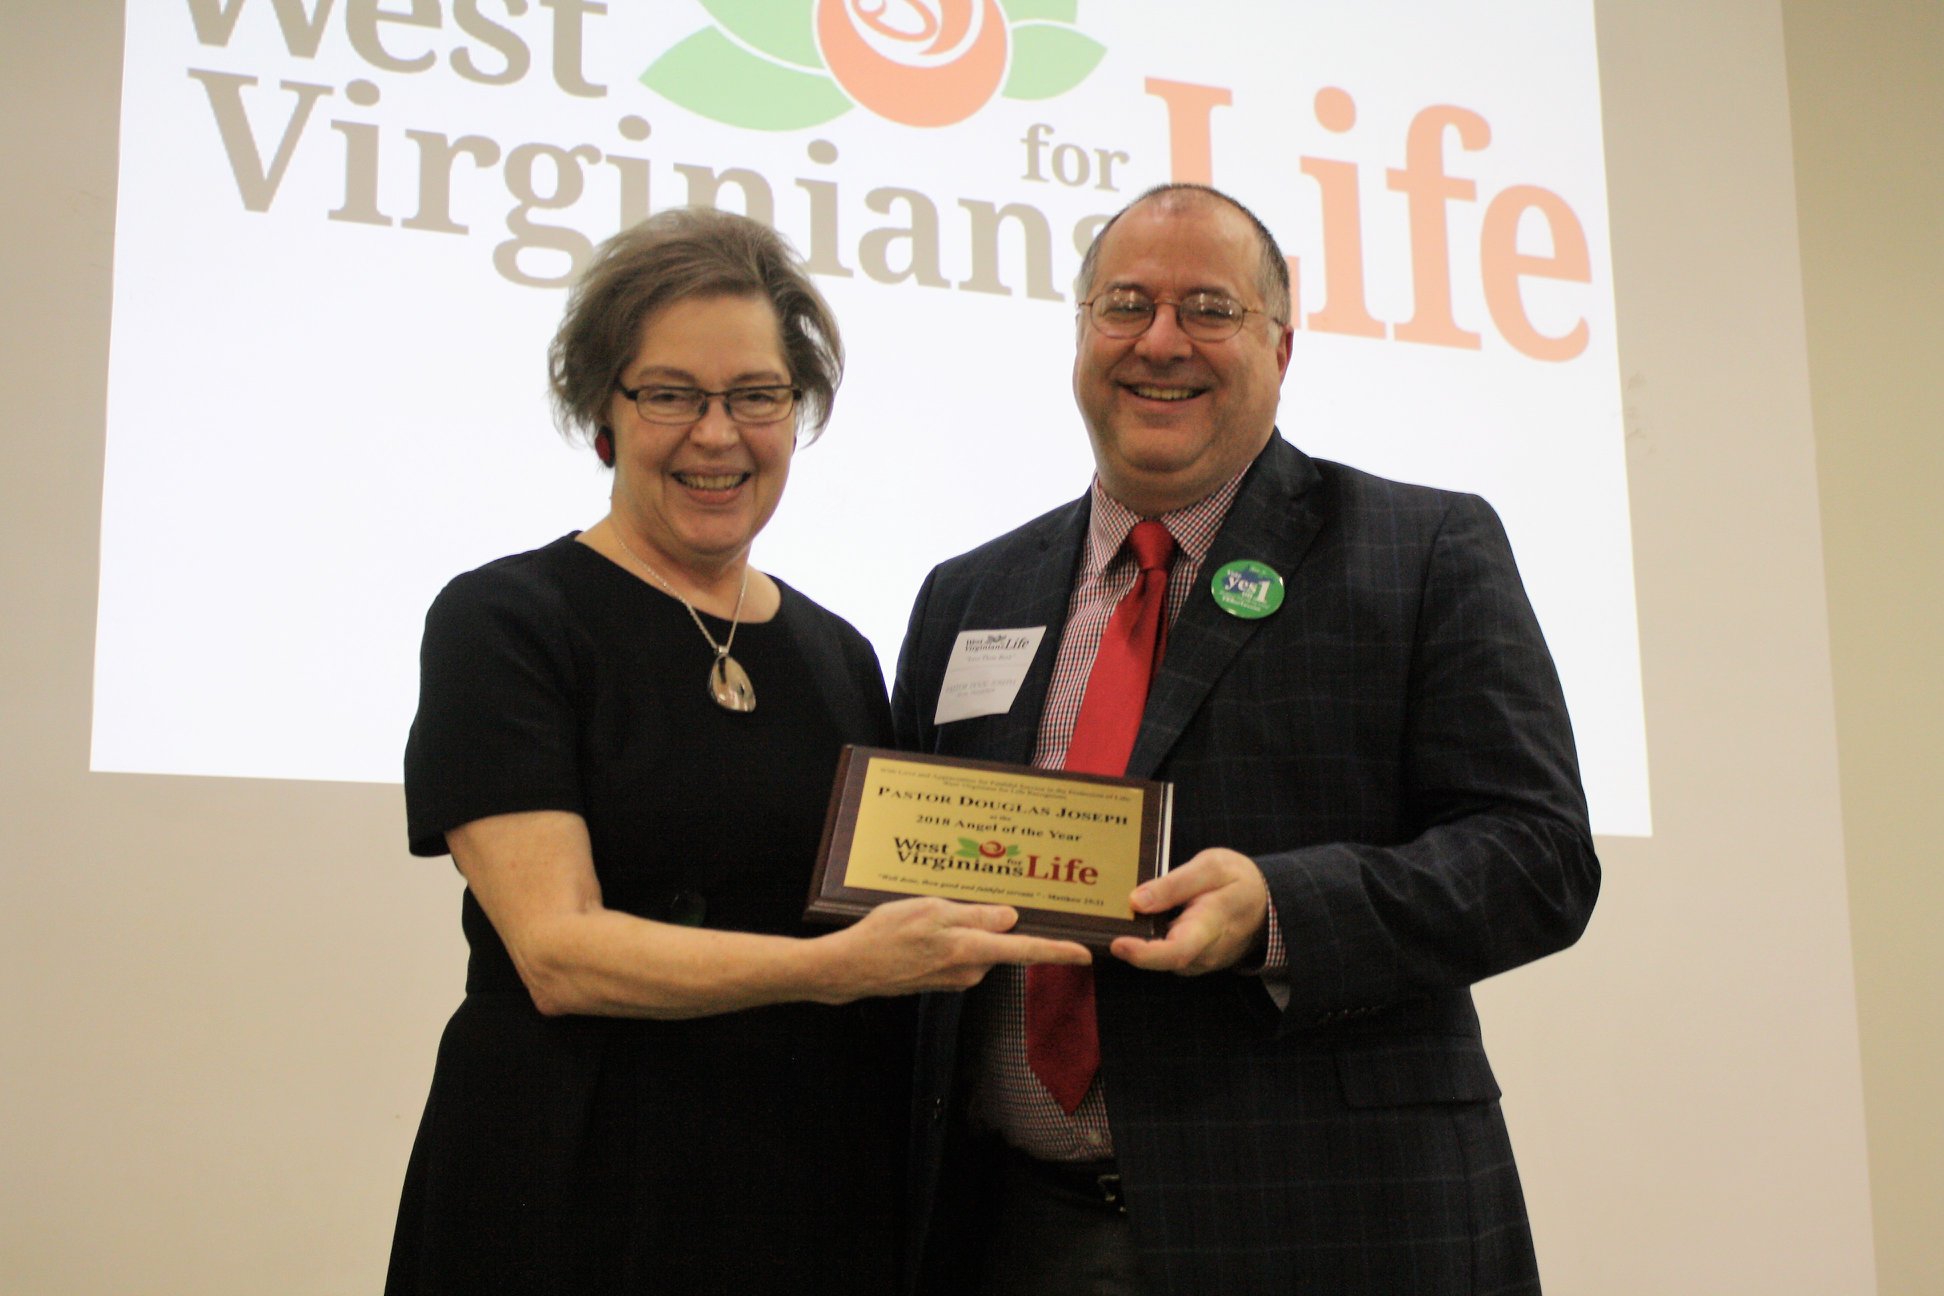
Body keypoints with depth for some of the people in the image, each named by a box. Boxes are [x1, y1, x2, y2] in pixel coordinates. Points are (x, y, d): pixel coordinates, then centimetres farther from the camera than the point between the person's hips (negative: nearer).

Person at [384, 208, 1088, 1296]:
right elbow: (559, 951, -16)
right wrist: (834, 966, -27)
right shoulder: (503, 622, -6)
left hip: (826, 1202, 5)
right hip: (582, 1200, -5)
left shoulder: (841, 656, 11)